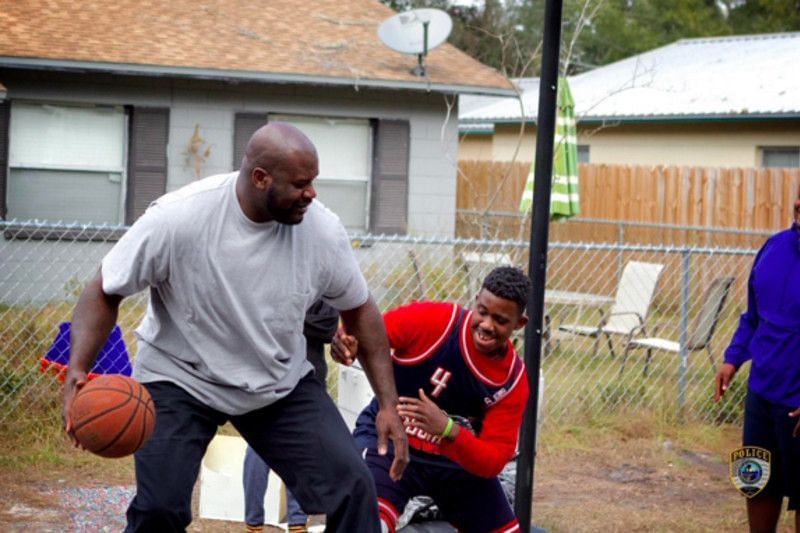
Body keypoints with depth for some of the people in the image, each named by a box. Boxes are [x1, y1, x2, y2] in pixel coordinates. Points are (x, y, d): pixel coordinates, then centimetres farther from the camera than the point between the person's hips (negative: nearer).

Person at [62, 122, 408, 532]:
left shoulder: (322, 230, -15)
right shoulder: (177, 218, -24)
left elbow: (359, 310, 1)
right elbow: (104, 293, -14)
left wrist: (388, 404, -2)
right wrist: (77, 372, -30)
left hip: (281, 383, 3)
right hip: (179, 379, -3)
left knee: (353, 489, -9)